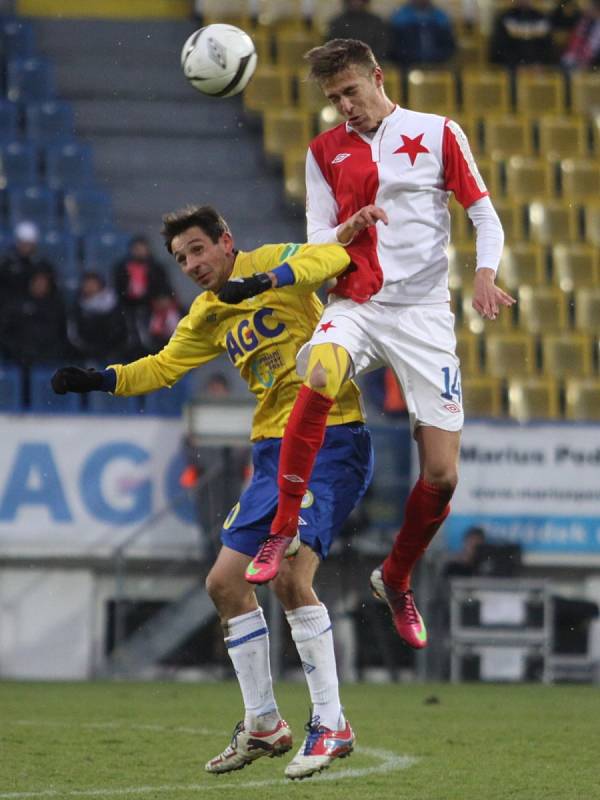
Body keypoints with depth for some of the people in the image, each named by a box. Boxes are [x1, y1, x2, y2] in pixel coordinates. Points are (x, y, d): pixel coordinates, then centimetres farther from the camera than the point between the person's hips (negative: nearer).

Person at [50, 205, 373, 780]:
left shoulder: (271, 262, -6)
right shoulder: (206, 317, 16)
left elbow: (336, 256, -23)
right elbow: (163, 367, 24)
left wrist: (267, 280, -36)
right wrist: (98, 380, 10)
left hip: (330, 438, -9)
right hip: (273, 451, 9)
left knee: (291, 576, -22)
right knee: (224, 582, 6)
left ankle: (330, 725, -13)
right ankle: (262, 726, 18)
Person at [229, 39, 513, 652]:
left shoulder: (438, 135, 4)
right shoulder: (325, 151, 11)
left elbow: (484, 215, 5)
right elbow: (317, 245, 10)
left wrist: (484, 272, -15)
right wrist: (351, 228, -13)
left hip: (423, 314, -1)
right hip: (355, 304, 1)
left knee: (441, 475, -7)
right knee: (320, 372, -37)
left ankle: (396, 580, 21)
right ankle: (283, 531, -28)